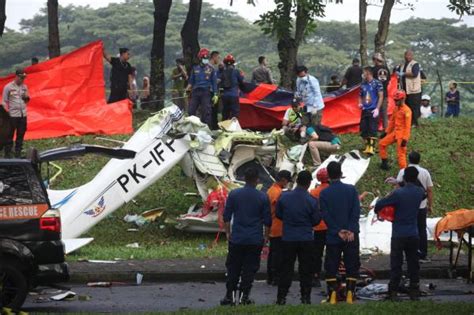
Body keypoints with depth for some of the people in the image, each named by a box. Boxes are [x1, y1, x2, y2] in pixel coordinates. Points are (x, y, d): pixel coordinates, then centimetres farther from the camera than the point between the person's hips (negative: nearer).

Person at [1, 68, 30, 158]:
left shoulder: (24, 87, 11)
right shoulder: (8, 87, -4)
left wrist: (27, 97, -1)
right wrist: (6, 109, -17)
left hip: (23, 115, 5)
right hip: (13, 115, -5)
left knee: (21, 135, 8)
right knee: (10, 135, -2)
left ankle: (18, 153, 17)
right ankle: (7, 154, 4)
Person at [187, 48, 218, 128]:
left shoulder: (211, 69, 6)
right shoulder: (195, 68, 12)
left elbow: (214, 82, 6)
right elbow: (191, 81, 16)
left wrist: (215, 95, -1)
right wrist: (187, 90, 3)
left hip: (206, 92, -3)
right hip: (195, 91, 3)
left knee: (206, 112, -4)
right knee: (191, 111, -1)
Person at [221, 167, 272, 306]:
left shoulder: (234, 194, -2)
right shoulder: (263, 197, -3)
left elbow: (226, 216, 3)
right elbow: (267, 221, 3)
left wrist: (228, 233, 14)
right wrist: (266, 237, 15)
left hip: (236, 238, 1)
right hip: (255, 240, -1)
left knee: (233, 268, 9)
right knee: (249, 269, 5)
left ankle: (230, 295, 7)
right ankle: (244, 296, 3)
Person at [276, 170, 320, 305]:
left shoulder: (284, 197, -6)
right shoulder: (312, 201, -10)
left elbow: (278, 214, 6)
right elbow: (316, 221, -2)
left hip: (288, 238, 1)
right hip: (306, 239, -1)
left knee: (286, 268, 7)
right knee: (305, 269, 8)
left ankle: (281, 297, 5)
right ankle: (305, 297, 8)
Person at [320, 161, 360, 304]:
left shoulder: (324, 193, -2)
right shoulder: (351, 189, -1)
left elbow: (325, 215, -8)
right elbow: (356, 211, -8)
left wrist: (338, 231, -9)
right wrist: (351, 231, -10)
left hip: (332, 237, 0)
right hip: (351, 236, 0)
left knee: (331, 267, 6)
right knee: (352, 266, 7)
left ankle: (332, 295, 1)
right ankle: (349, 295, 1)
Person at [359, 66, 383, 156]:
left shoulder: (377, 83, -5)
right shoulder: (363, 84, 12)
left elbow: (381, 96, -6)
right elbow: (360, 96, 23)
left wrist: (377, 109, -13)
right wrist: (360, 103, 2)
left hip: (373, 110, -6)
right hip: (365, 110, 6)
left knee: (372, 130, -12)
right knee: (364, 130, 6)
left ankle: (372, 148, -16)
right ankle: (367, 147, 17)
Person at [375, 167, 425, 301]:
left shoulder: (398, 193, -16)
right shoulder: (419, 193, -1)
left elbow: (379, 204, -15)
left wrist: (377, 211, 9)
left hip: (398, 234, -4)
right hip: (413, 234, 4)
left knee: (396, 264, 3)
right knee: (413, 264, 10)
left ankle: (393, 291, 4)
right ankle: (414, 291, 11)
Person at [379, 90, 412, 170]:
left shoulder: (406, 110, -16)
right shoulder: (396, 108, 10)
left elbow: (407, 126, -19)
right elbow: (392, 121, 21)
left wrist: (405, 139, -23)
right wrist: (386, 132, 20)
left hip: (402, 134, -9)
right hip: (395, 132, 9)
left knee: (401, 154, -10)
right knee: (382, 143, 12)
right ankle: (385, 163, 22)